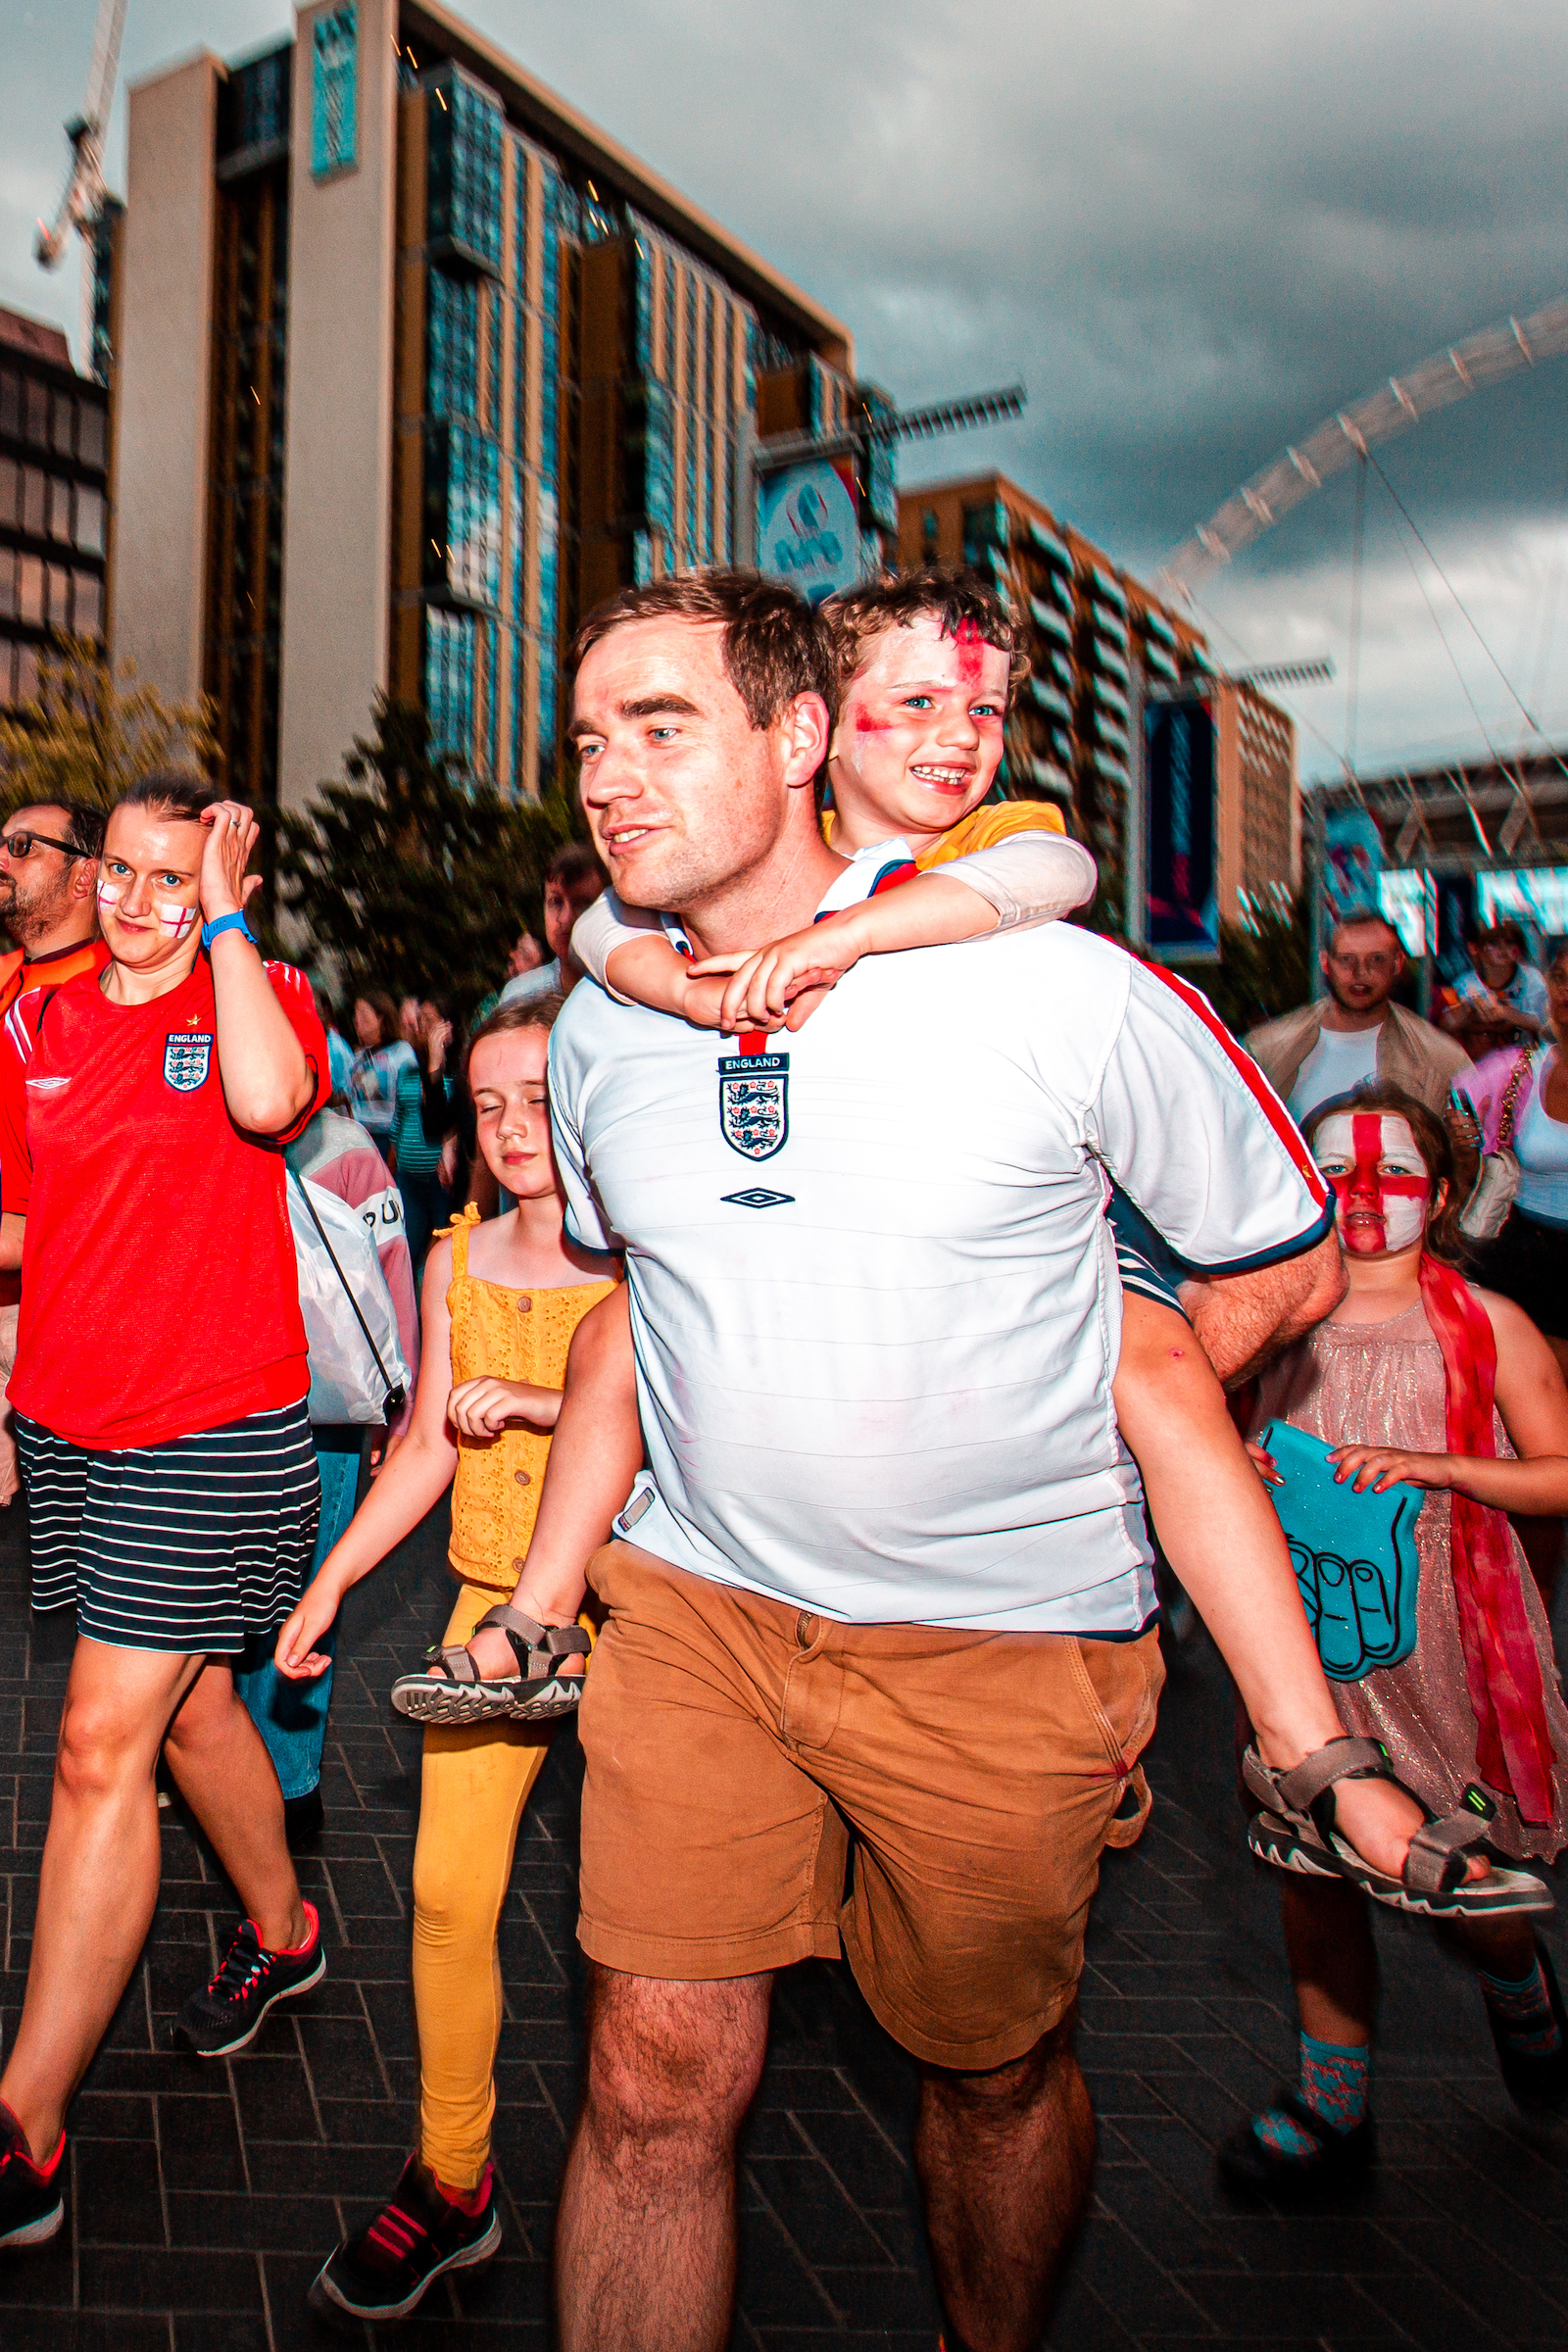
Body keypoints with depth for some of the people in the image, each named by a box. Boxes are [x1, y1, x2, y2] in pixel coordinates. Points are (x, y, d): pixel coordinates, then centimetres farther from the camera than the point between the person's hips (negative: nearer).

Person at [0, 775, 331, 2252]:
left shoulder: (259, 994, -5)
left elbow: (265, 1098, -29)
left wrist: (226, 920, -18)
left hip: (211, 1431, -6)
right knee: (186, 1705, 20)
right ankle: (282, 1929, 43)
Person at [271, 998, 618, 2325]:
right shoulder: (457, 1262, 6)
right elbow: (429, 1445, 13)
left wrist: (543, 1399, -20)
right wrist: (330, 1580, 11)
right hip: (490, 1605, 4)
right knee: (448, 1892, 3)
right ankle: (451, 2182, 22)